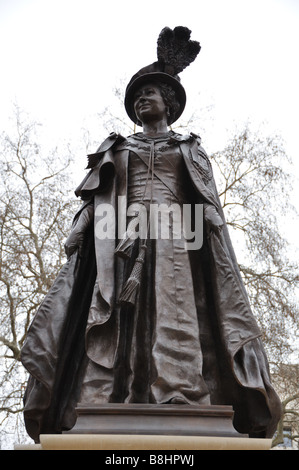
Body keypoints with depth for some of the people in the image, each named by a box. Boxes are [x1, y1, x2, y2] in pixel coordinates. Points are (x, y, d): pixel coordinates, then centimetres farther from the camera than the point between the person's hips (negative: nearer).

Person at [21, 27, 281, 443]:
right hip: (122, 242, 1)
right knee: (118, 327, -14)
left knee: (177, 325, -16)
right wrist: (82, 236, -3)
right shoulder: (116, 149, 25)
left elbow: (210, 209, 12)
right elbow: (95, 202, 15)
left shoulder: (191, 150, 22)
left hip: (177, 244, -1)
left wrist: (217, 259, -2)